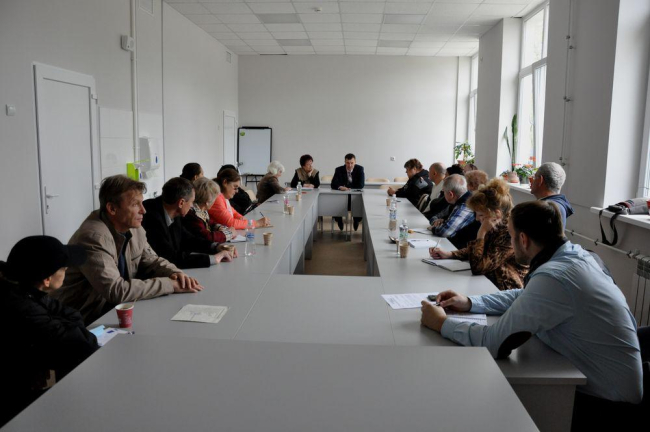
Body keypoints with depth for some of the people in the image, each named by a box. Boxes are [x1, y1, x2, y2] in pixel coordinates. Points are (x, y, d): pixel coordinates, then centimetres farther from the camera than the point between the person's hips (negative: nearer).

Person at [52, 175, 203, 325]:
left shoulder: (134, 227, -2)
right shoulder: (93, 237, -25)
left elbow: (151, 259, 11)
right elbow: (116, 291, -29)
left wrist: (175, 273, -10)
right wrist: (170, 284, -24)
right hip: (85, 320, -7)